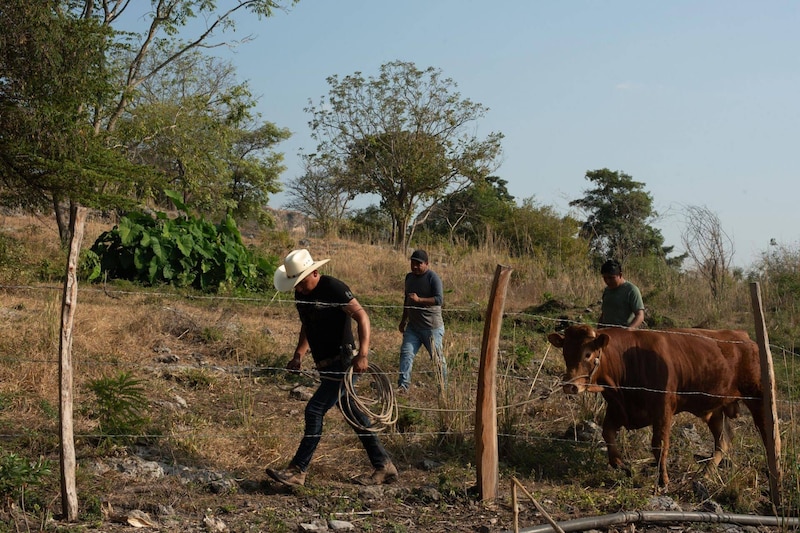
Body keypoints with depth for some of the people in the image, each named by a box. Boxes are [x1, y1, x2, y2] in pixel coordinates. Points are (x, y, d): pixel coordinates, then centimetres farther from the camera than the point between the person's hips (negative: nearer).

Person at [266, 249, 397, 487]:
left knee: (314, 411, -11)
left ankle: (297, 471, -3)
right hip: (327, 366, 9)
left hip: (343, 363, -9)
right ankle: (384, 467, 20)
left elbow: (362, 316, -20)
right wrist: (298, 356, 9)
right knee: (353, 415, 12)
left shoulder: (334, 288, -16)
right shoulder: (301, 295, 10)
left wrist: (362, 355, -29)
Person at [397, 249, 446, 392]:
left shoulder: (433, 278, -12)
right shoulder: (409, 277, 11)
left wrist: (419, 300, -31)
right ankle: (403, 385, -10)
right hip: (413, 326, 6)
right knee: (406, 353, -7)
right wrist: (404, 319, 26)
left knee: (437, 357, 4)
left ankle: (443, 385, 20)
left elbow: (439, 299, -23)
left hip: (432, 327, -6)